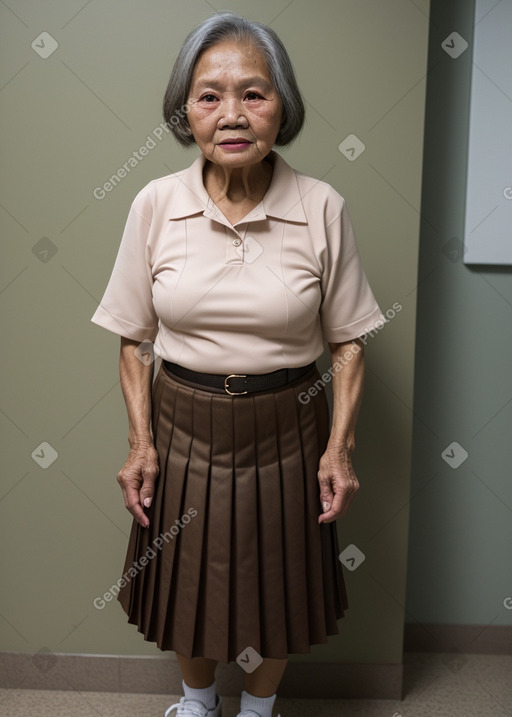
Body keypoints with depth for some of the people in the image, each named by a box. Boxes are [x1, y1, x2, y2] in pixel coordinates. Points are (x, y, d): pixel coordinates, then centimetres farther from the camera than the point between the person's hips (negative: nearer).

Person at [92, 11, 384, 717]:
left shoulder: (322, 208, -11)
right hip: (183, 427, 1)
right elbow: (135, 337, 0)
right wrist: (140, 441, -5)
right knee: (187, 583, 19)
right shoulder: (156, 203, -8)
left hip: (286, 430, -1)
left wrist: (339, 446, -10)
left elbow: (348, 340, -3)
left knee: (278, 590, 17)